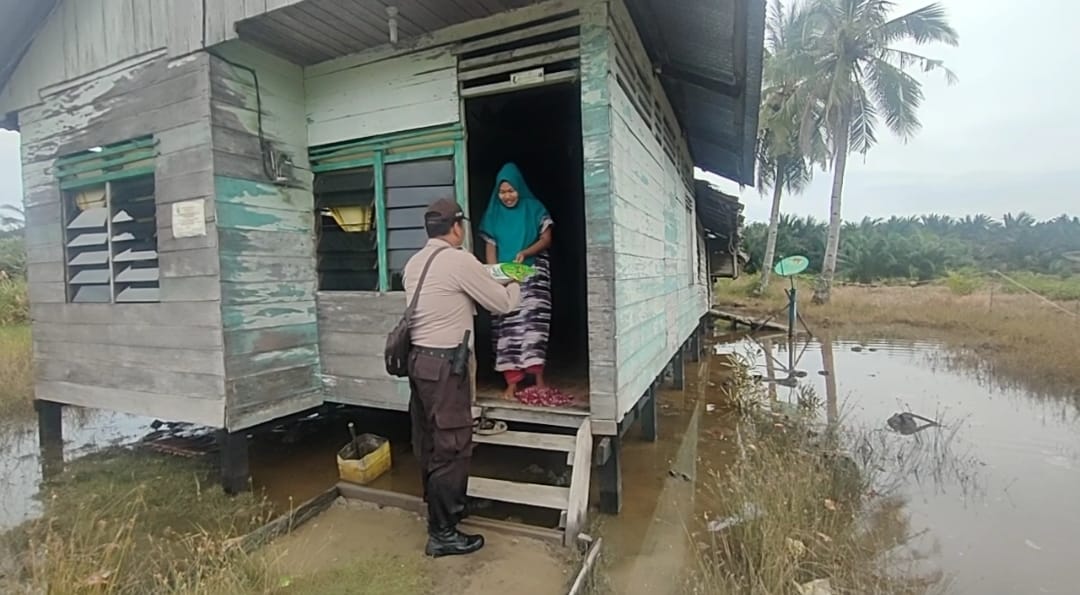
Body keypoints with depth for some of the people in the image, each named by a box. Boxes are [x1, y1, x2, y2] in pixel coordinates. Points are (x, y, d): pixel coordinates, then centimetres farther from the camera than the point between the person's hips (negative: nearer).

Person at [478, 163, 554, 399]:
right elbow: (490, 248, 4)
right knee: (508, 328, -3)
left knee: (533, 322, -12)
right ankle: (512, 382, 0)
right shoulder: (493, 214, 8)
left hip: (533, 275, -1)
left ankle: (538, 378, -8)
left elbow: (546, 238, -2)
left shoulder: (534, 208, 3)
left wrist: (525, 252, -20)